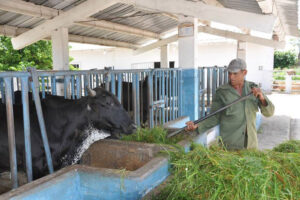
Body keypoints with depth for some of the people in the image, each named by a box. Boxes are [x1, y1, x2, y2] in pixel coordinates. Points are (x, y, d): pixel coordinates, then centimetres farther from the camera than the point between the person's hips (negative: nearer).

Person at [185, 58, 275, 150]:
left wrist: (262, 97, -23)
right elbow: (213, 118, -9)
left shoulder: (252, 88, 0)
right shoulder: (221, 92, -10)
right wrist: (196, 126, -27)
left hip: (250, 143, 4)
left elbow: (268, 112, -3)